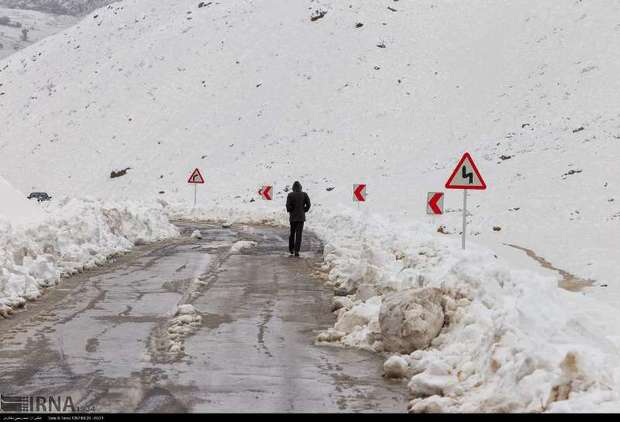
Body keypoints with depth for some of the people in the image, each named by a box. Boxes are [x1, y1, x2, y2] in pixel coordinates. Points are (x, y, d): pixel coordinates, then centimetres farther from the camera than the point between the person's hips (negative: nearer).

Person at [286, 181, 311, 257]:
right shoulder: (304, 194, -1)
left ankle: (291, 249, 25)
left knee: (292, 233, 17)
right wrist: (304, 211, 11)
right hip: (301, 217, 0)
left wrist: (290, 211, 7)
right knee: (299, 234, -2)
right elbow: (308, 205, -3)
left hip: (293, 217, 0)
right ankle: (296, 251, -11)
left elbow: (288, 206, -12)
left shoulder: (290, 195, -6)